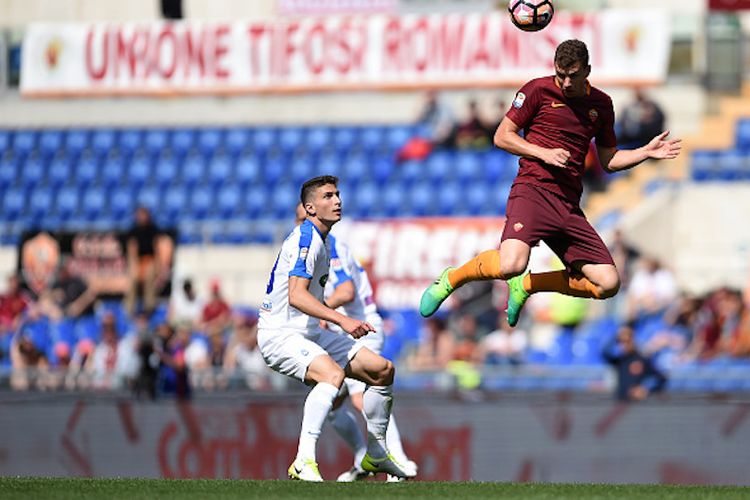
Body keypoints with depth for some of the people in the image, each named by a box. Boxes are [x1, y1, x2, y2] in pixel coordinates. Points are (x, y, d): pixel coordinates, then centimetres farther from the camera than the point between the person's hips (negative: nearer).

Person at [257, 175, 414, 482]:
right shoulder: (306, 238, -17)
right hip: (280, 334, -10)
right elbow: (295, 296, -30)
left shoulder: (322, 240, 15)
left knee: (382, 369, 7)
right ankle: (304, 462, -41)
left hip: (310, 333, 10)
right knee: (332, 373, -36)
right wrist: (341, 320, -37)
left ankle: (376, 455, 21)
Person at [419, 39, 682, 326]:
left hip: (569, 204, 5)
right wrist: (543, 153, -9)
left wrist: (646, 153, 10)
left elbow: (608, 161, 24)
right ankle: (452, 279, -1)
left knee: (608, 284, -6)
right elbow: (502, 136, 3)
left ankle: (526, 286, 14)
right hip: (532, 191, -5)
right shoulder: (539, 90, 2)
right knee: (511, 266, -32)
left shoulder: (601, 104, 16)